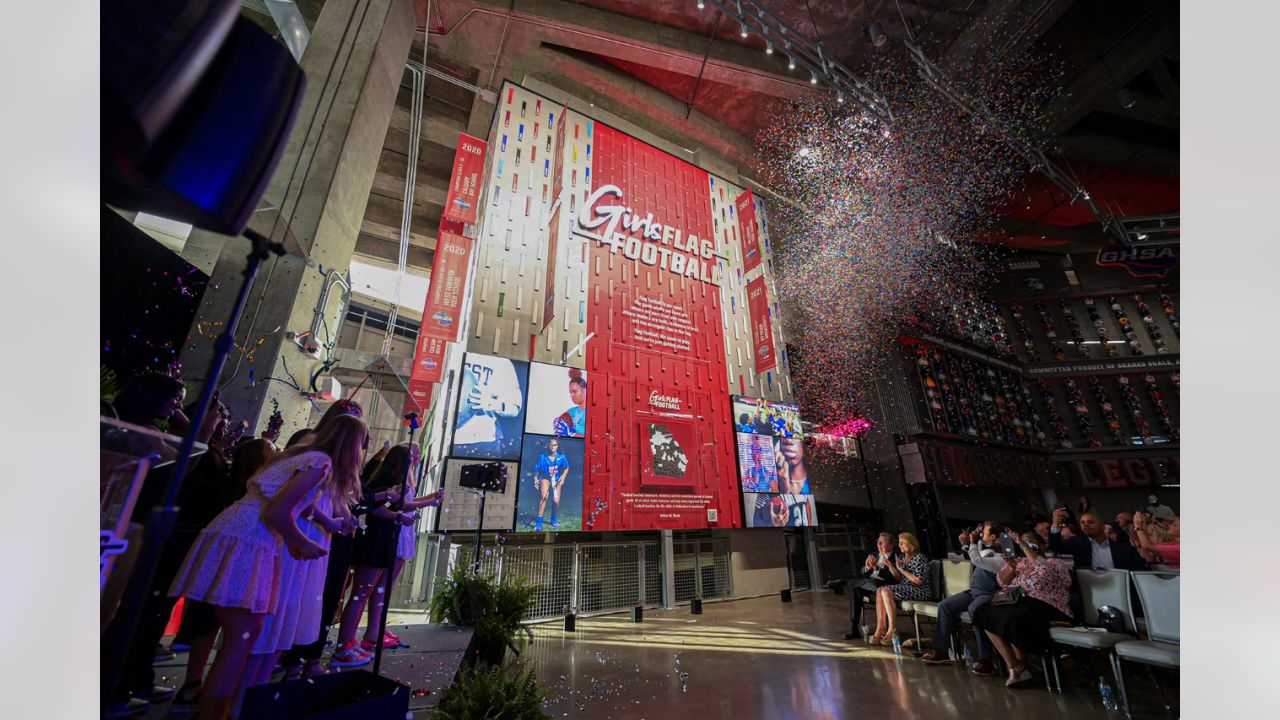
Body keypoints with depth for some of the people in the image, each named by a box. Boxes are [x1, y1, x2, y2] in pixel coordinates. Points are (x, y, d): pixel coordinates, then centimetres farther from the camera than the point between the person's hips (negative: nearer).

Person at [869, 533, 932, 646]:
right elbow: (900, 579, 15)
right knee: (879, 590, -18)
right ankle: (881, 629, -22)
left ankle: (893, 630, -22)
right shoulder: (903, 557, 16)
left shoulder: (920, 558, -7)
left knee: (886, 591, -28)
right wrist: (890, 566, 0)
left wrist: (901, 569, -13)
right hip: (905, 588, 8)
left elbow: (919, 581, -17)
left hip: (920, 591, -8)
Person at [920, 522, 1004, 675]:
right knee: (944, 605, -6)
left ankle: (986, 660, -29)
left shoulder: (1000, 557, -14)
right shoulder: (984, 548, 12)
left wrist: (973, 543, -11)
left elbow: (977, 560, -27)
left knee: (974, 609, -38)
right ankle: (940, 650, -4)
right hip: (973, 591, 8)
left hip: (989, 595, -8)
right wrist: (966, 543, 10)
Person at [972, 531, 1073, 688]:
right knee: (985, 612, -17)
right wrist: (1010, 567, -10)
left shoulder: (1055, 564, 4)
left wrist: (1023, 544, -21)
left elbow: (1044, 570, -22)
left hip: (1044, 606, -6)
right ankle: (1013, 667, -12)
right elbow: (1002, 582, 9)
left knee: (1013, 618, -34)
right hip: (1017, 602, 6)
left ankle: (1021, 667, -7)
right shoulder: (1019, 561, 18)